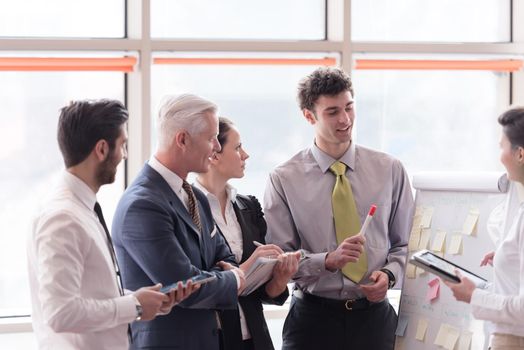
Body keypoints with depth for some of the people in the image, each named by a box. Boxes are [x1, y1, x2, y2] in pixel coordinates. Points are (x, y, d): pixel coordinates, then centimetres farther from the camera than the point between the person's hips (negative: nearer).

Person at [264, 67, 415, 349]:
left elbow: (404, 243, 11)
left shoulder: (390, 170, 5)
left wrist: (389, 274, -9)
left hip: (373, 313, 2)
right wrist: (329, 260, -19)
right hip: (313, 316, -2)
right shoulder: (284, 180, -2)